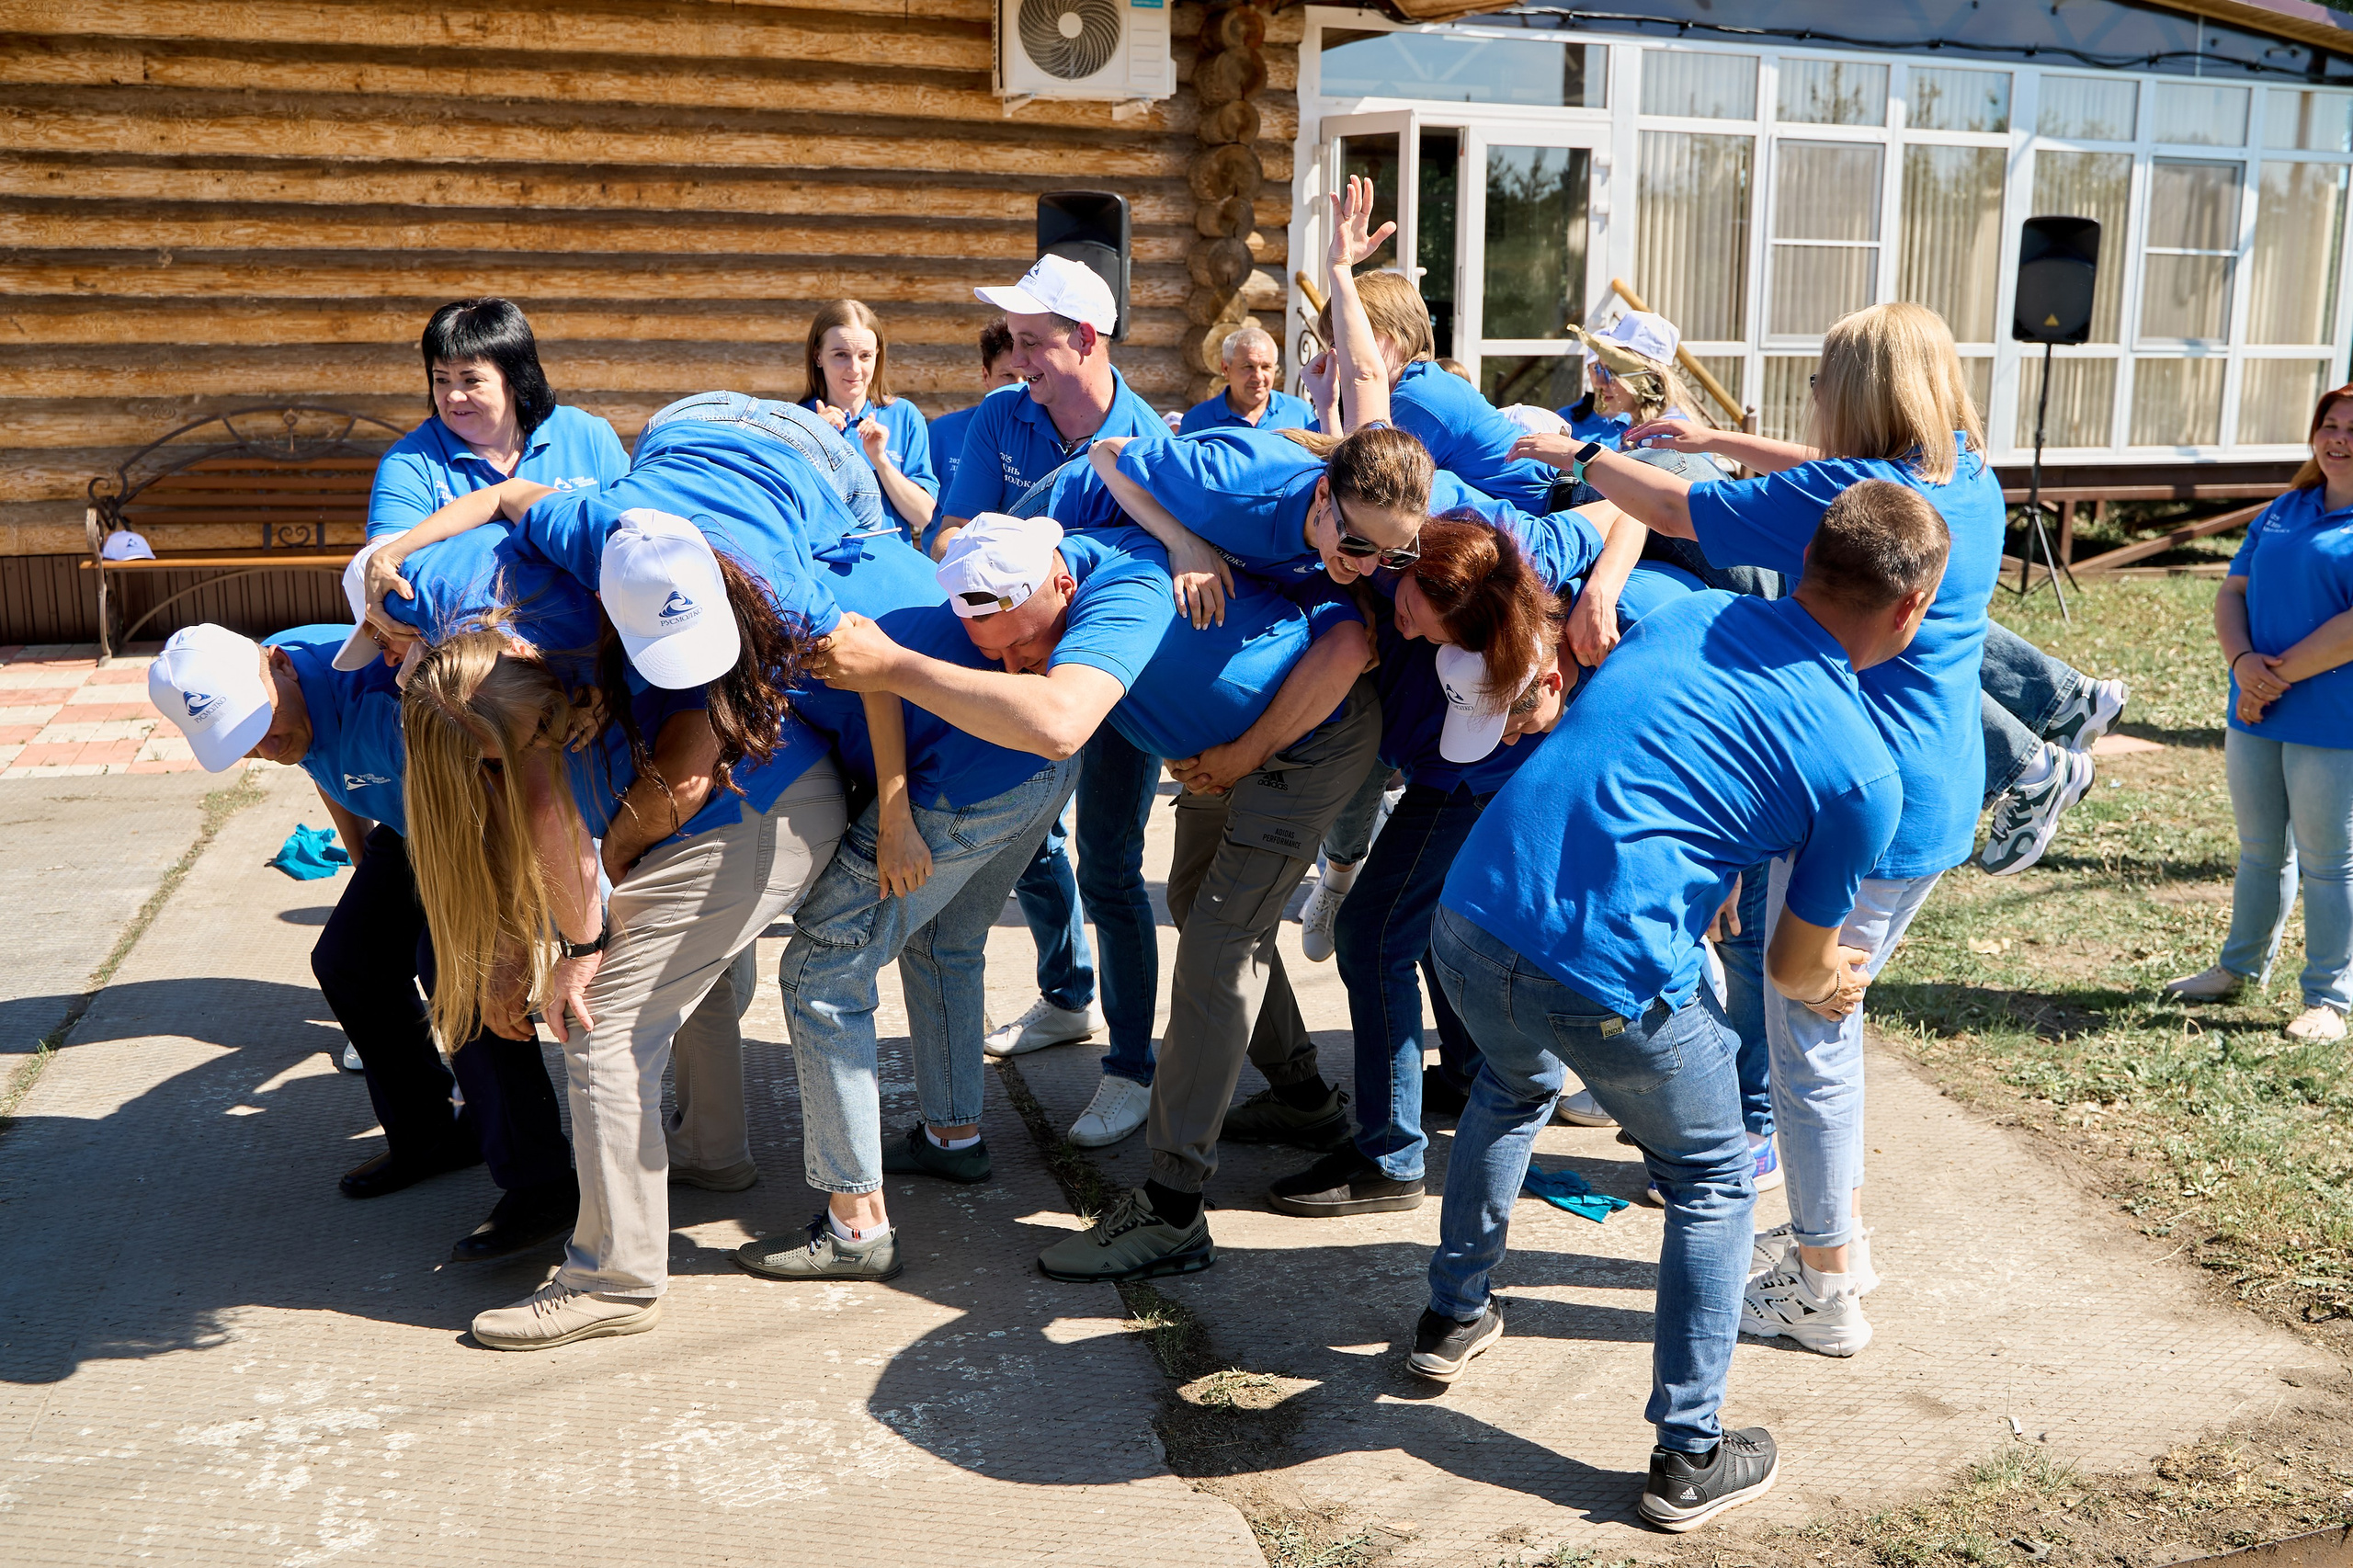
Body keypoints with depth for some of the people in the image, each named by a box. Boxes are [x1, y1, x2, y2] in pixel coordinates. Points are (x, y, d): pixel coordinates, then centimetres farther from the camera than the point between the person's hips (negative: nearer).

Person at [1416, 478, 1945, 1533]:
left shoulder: (1682, 613, 12)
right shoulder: (1861, 772, 0)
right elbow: (1798, 969, 10)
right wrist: (1827, 983, 35)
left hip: (1467, 920, 6)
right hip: (1607, 986, -5)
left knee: (1513, 1087, 37)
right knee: (1714, 1182, 22)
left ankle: (1452, 1318, 50)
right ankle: (1688, 1461, 27)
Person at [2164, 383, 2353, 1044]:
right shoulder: (2283, 511, 11)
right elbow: (2232, 593, 6)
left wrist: (2280, 674, -17)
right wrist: (2244, 662, -12)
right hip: (2257, 717, 6)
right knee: (2261, 851, 19)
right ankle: (2241, 968, 35)